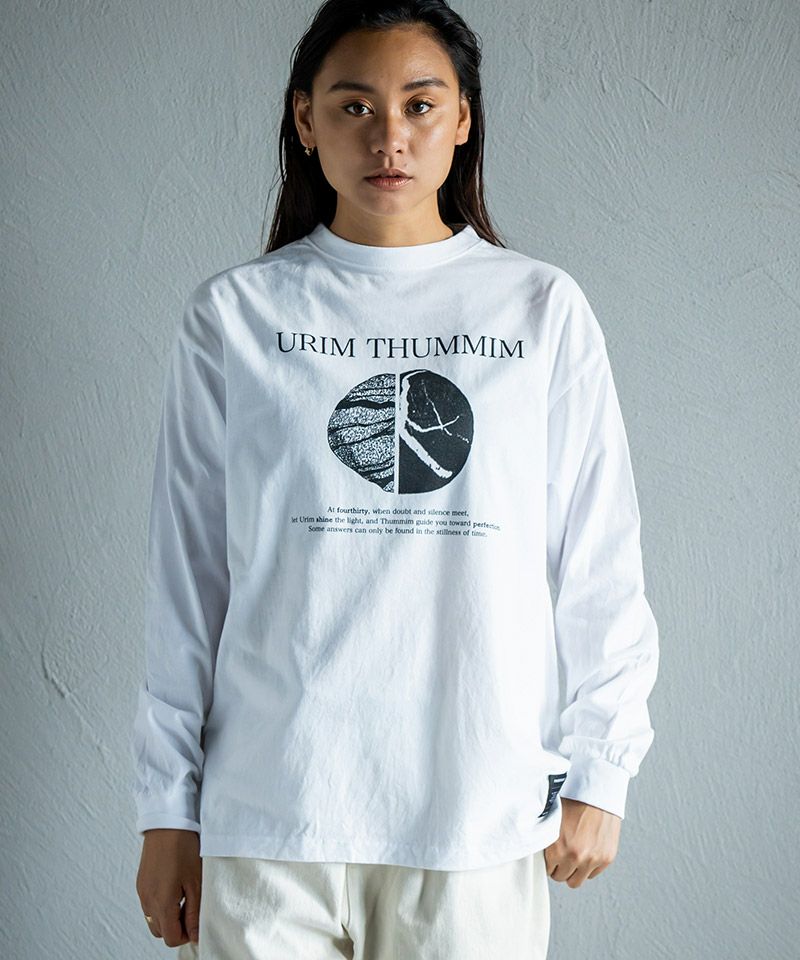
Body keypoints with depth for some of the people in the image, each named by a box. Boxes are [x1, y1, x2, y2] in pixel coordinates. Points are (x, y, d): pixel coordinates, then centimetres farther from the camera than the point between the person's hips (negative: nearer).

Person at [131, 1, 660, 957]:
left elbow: (600, 563, 5)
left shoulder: (543, 309, 3)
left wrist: (598, 770, 4)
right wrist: (167, 808, 5)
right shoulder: (232, 315, 3)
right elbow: (185, 571, 4)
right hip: (269, 809, 0)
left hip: (482, 808, 0)